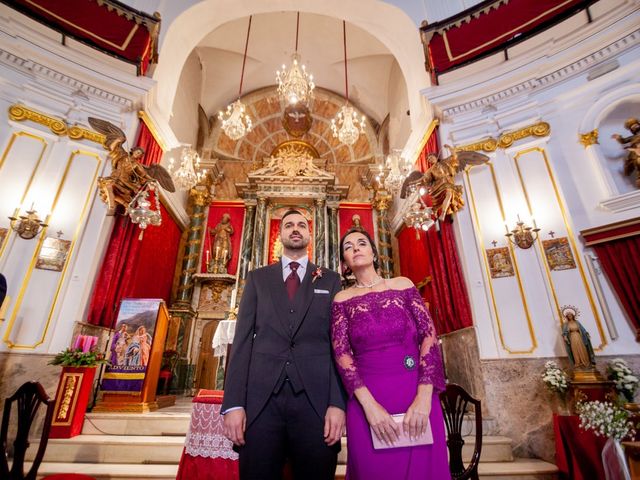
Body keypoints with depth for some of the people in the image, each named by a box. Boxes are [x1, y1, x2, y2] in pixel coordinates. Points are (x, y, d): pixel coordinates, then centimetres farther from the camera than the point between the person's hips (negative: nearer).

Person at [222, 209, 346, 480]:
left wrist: (338, 403, -7)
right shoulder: (257, 278, 12)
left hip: (316, 397, 0)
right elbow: (243, 339, 5)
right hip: (261, 398, 1)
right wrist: (233, 403, -3)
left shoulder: (330, 280, 9)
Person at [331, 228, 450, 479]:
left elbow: (429, 335, -2)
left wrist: (424, 396, -12)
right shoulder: (342, 299, 4)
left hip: (416, 394, 1)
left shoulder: (403, 285, 5)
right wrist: (369, 404, -14)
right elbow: (341, 353, -3)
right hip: (367, 400, 0)